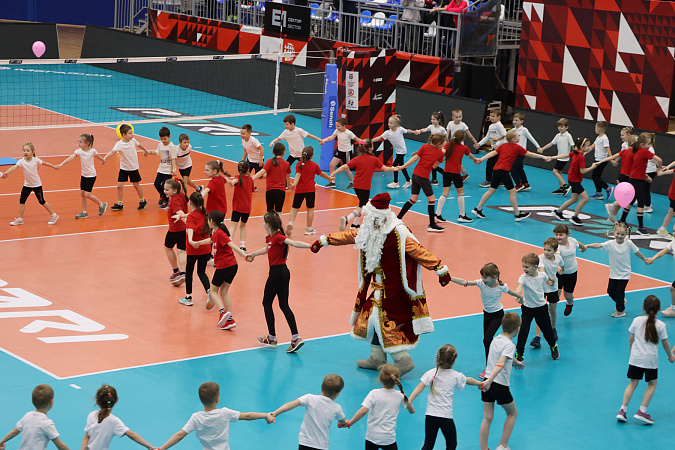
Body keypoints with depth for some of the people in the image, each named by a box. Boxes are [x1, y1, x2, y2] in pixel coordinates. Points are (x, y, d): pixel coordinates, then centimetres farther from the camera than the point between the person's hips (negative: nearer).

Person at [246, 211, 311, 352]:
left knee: (267, 303, 6)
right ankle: (295, 337, -1)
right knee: (284, 305, 6)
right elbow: (267, 249, 33)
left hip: (277, 273, -9)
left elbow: (294, 243, -29)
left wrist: (311, 245, -44)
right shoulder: (270, 237, 11)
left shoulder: (278, 237, -17)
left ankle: (272, 338, 13)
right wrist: (253, 254, 49)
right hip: (284, 272, 9)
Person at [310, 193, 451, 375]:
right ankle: (377, 358, 26)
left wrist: (440, 269, -22)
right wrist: (324, 241, 31)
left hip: (394, 288, -9)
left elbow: (419, 252, -21)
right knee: (373, 316, 13)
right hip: (379, 286, 9)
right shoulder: (369, 231, 5)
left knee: (386, 321, -9)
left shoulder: (398, 234, -21)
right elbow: (349, 236, 20)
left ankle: (403, 360, -1)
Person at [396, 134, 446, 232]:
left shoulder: (425, 147, 6)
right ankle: (431, 225, 9)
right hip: (423, 177, -6)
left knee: (413, 199, 15)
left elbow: (415, 158, 3)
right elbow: (435, 166, 9)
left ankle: (398, 218, 18)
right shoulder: (440, 153, -2)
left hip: (415, 174, 6)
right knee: (431, 199, 6)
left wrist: (403, 166, 7)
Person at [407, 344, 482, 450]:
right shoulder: (456, 376, 2)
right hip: (446, 416, -1)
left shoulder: (431, 373, -2)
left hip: (431, 414, 1)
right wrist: (480, 383, 42)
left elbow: (420, 387, -15)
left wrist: (409, 401, -21)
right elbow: (469, 380, 22)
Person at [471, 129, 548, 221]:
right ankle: (517, 214, 2)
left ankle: (478, 209, 18)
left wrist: (481, 159, 7)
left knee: (491, 190, 14)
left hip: (496, 170, 7)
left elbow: (493, 153, 10)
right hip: (503, 171, -7)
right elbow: (530, 154, 7)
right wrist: (542, 157, 16)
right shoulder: (517, 147, 2)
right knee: (512, 191, -1)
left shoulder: (503, 146, 18)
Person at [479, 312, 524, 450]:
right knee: (512, 413, 16)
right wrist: (489, 380, -41)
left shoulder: (496, 339, 9)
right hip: (500, 385, -6)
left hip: (487, 383, 6)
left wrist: (515, 362, 52)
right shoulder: (509, 345, -15)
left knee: (487, 417, 9)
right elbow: (500, 364, -30)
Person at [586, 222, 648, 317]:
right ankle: (621, 301, 39)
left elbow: (637, 252, 4)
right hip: (614, 273, 3)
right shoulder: (610, 244, -10)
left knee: (619, 291, -4)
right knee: (610, 291, 9)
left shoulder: (628, 243, -10)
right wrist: (587, 246, -34)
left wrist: (645, 259, 16)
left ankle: (620, 311, 18)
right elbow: (599, 245, -21)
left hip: (624, 274, -3)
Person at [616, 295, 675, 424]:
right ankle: (642, 411, 5)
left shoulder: (637, 320, -1)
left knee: (633, 383, 9)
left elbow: (631, 339, 7)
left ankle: (622, 410, 4)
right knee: (652, 384, 12)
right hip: (651, 360, -2)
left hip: (635, 358, 2)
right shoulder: (660, 325, -5)